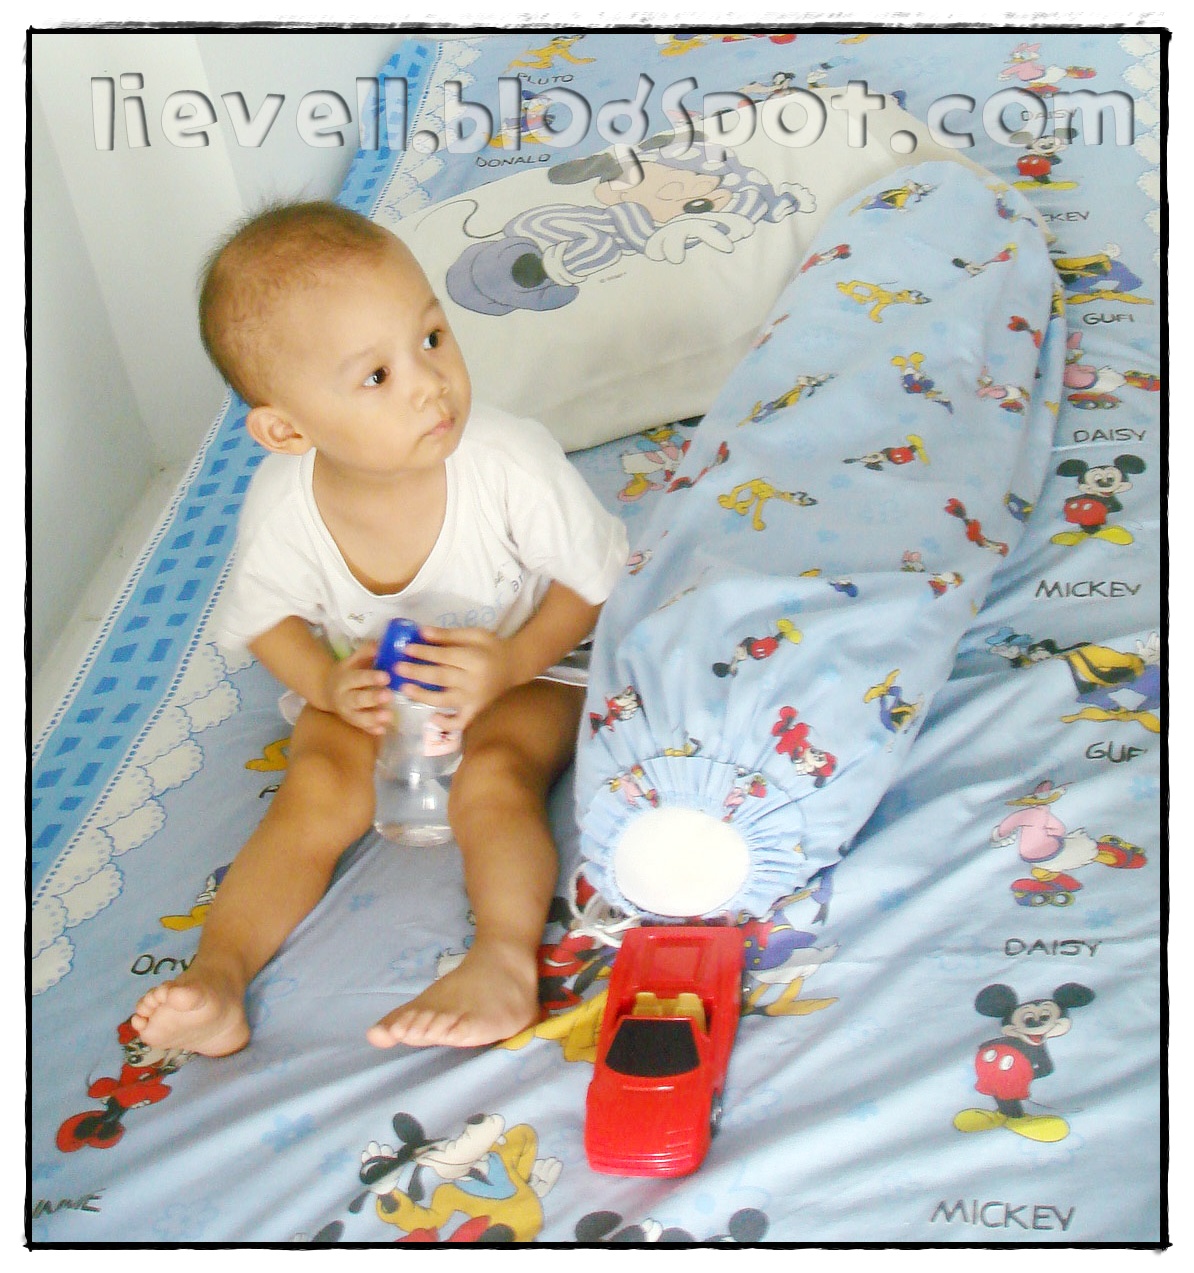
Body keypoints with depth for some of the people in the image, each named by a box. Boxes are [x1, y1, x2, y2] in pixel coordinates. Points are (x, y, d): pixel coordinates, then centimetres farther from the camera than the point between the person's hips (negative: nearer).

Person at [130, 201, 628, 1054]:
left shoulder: (511, 462, -29)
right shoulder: (283, 504, -22)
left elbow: (593, 577, -15)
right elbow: (266, 615, -2)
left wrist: (512, 664, -30)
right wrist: (327, 683, -21)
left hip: (523, 668, -2)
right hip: (367, 686, 2)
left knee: (494, 779, -29)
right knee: (317, 790, -19)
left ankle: (506, 960, -36)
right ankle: (217, 973, -25)